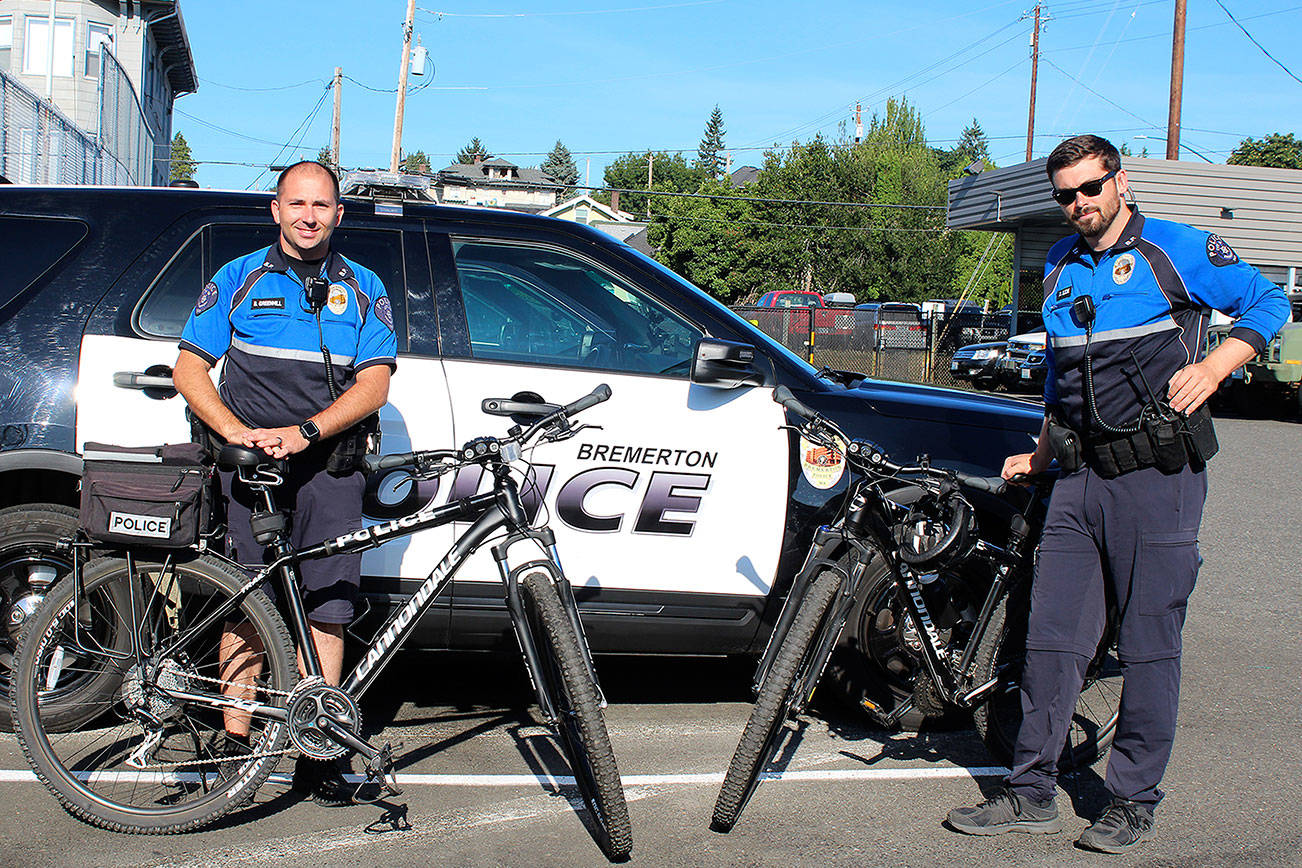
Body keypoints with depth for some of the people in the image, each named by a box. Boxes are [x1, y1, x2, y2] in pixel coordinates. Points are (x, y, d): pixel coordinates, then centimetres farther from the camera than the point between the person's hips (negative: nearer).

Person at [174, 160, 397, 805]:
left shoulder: (363, 289, 12)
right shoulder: (238, 279, 11)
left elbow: (373, 383, 2)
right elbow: (190, 368, 7)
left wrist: (304, 432, -13)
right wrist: (236, 430, -11)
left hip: (329, 467, 0)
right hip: (250, 462, 0)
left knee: (324, 608, -3)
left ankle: (317, 753, 2)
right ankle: (236, 739, 8)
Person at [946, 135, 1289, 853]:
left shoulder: (1176, 249, 0)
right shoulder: (1060, 267, 18)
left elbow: (1268, 302, 6)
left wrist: (1210, 367, -9)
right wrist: (1040, 455, 23)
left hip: (1158, 477, -5)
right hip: (1080, 478, 5)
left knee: (1148, 646, 0)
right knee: (1052, 638, 3)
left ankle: (1134, 802, 11)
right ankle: (1030, 793, 11)